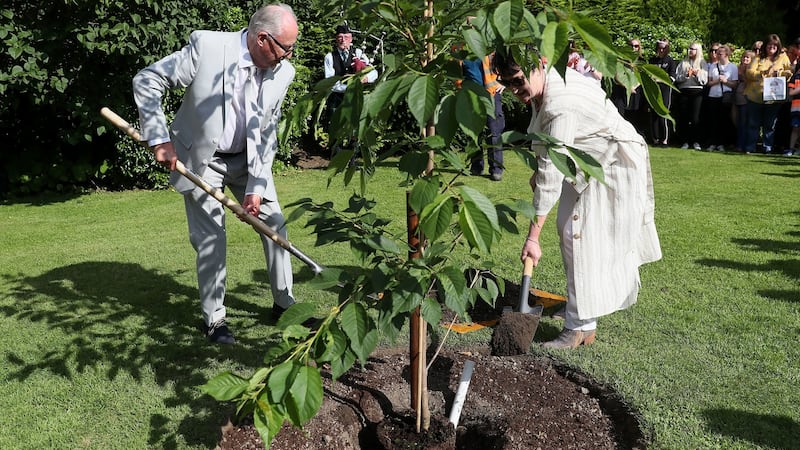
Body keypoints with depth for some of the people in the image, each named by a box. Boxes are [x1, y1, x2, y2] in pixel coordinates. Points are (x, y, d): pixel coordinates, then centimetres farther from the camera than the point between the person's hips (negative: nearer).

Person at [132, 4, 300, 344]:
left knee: (275, 224, 5)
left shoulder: (283, 72, -13)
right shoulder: (206, 46, -23)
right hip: (199, 158, -4)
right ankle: (214, 319, 14)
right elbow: (146, 81, -15)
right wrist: (160, 139, -20)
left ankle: (284, 303, 23)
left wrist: (256, 187, -13)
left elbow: (267, 135, -7)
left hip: (248, 159, 4)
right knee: (211, 238, -3)